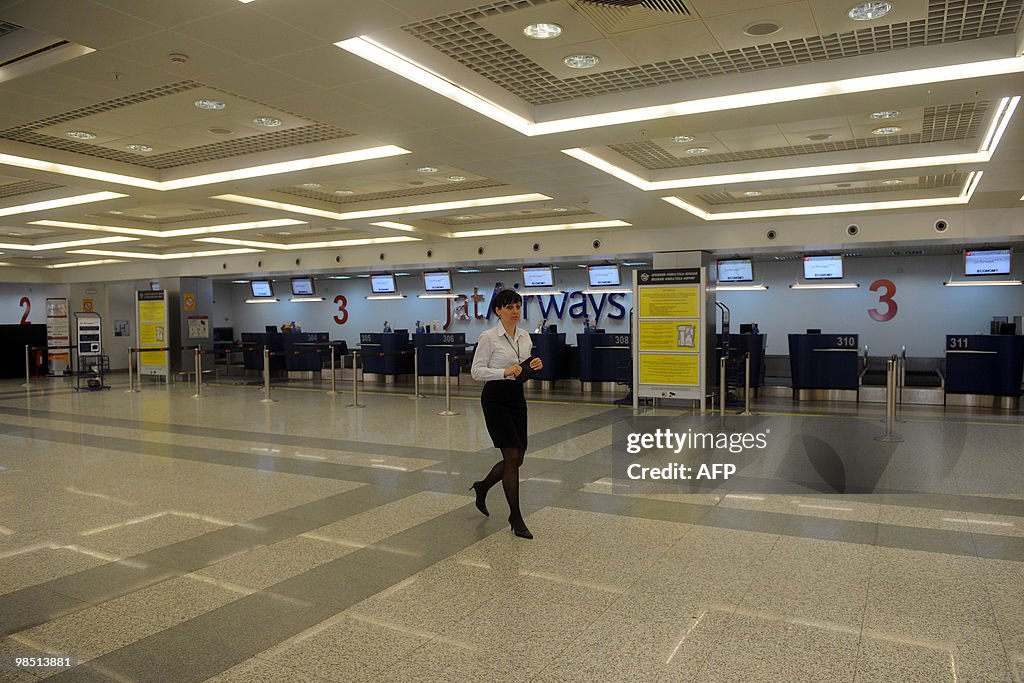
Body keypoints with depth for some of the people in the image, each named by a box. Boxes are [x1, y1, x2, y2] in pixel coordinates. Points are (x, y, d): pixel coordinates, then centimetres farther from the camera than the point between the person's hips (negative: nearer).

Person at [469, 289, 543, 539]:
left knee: (517, 458, 9)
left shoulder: (524, 336, 9)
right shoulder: (488, 337, -12)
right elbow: (477, 371, -12)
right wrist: (505, 372, -24)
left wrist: (534, 367, -6)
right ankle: (515, 518, 4)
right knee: (512, 457, -8)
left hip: (517, 398, 7)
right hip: (495, 399, -7)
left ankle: (482, 487, 36)